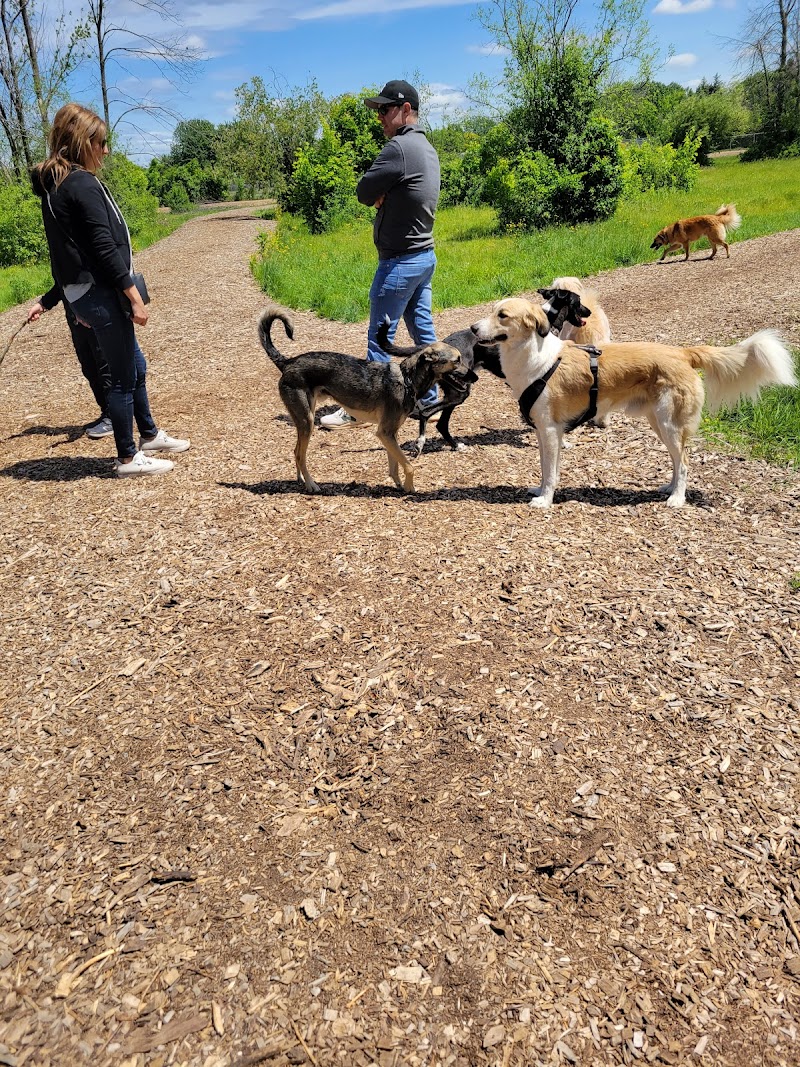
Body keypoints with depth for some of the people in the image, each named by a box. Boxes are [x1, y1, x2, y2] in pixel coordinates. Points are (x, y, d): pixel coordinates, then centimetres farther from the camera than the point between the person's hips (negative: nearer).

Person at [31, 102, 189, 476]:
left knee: (135, 365, 21)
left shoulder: (52, 185, 14)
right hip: (100, 293, -10)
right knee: (123, 376, 0)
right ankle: (128, 458, 9)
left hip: (81, 290, 10)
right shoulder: (84, 185, -15)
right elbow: (104, 249, -20)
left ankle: (149, 434, 34)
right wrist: (135, 298, -16)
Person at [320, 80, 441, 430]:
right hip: (425, 256, 10)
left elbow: (364, 193, -13)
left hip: (400, 262, -9)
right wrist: (384, 197, -3)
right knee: (423, 332, 12)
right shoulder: (427, 148, 15)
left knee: (380, 338, -2)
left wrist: (376, 196, 4)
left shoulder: (399, 147, -17)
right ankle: (429, 400, 20)